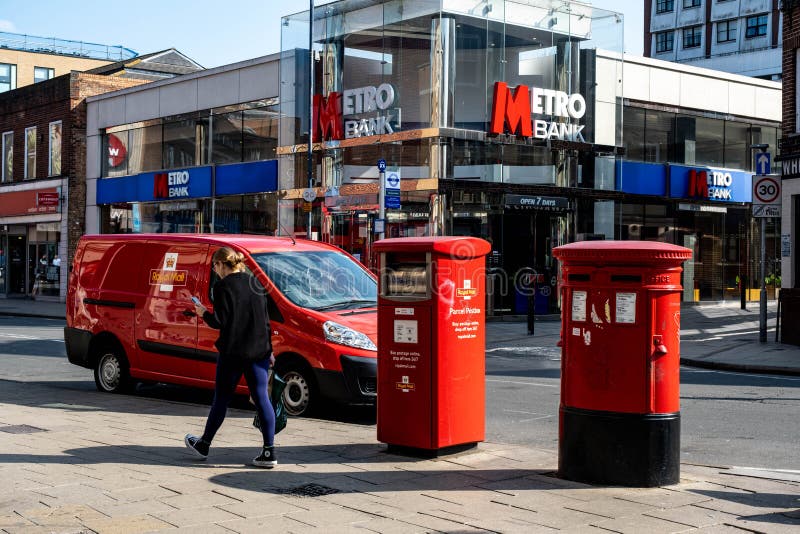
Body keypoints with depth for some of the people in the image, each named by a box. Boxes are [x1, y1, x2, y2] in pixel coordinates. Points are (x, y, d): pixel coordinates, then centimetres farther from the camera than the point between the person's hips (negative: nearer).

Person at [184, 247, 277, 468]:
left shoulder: (223, 286, -11)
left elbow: (221, 322, -15)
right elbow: (266, 319, 11)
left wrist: (204, 314, 5)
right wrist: (269, 349, 17)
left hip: (233, 352, -5)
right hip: (259, 350, 5)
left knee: (221, 399, 9)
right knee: (261, 398, 3)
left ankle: (203, 445, 27)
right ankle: (269, 452, 0)